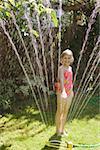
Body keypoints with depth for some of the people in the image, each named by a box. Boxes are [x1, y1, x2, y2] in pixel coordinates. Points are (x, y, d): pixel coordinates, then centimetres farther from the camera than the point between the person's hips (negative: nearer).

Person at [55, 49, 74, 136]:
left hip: (69, 92, 7)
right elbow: (61, 80, -32)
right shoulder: (61, 68, -16)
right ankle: (58, 130, 17)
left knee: (66, 112, 14)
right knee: (60, 111, 4)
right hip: (61, 92, -7)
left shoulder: (70, 68, 8)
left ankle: (62, 129, 27)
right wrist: (63, 92, -47)